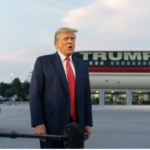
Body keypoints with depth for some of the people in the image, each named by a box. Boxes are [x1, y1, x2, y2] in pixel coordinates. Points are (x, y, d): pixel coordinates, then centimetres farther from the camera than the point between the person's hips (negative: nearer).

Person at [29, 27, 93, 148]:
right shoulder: (43, 62, 0)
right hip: (52, 125, -4)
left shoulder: (82, 66, 14)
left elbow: (86, 96, 14)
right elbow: (35, 95, -5)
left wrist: (88, 124, 8)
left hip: (77, 125, 5)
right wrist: (38, 124, -13)